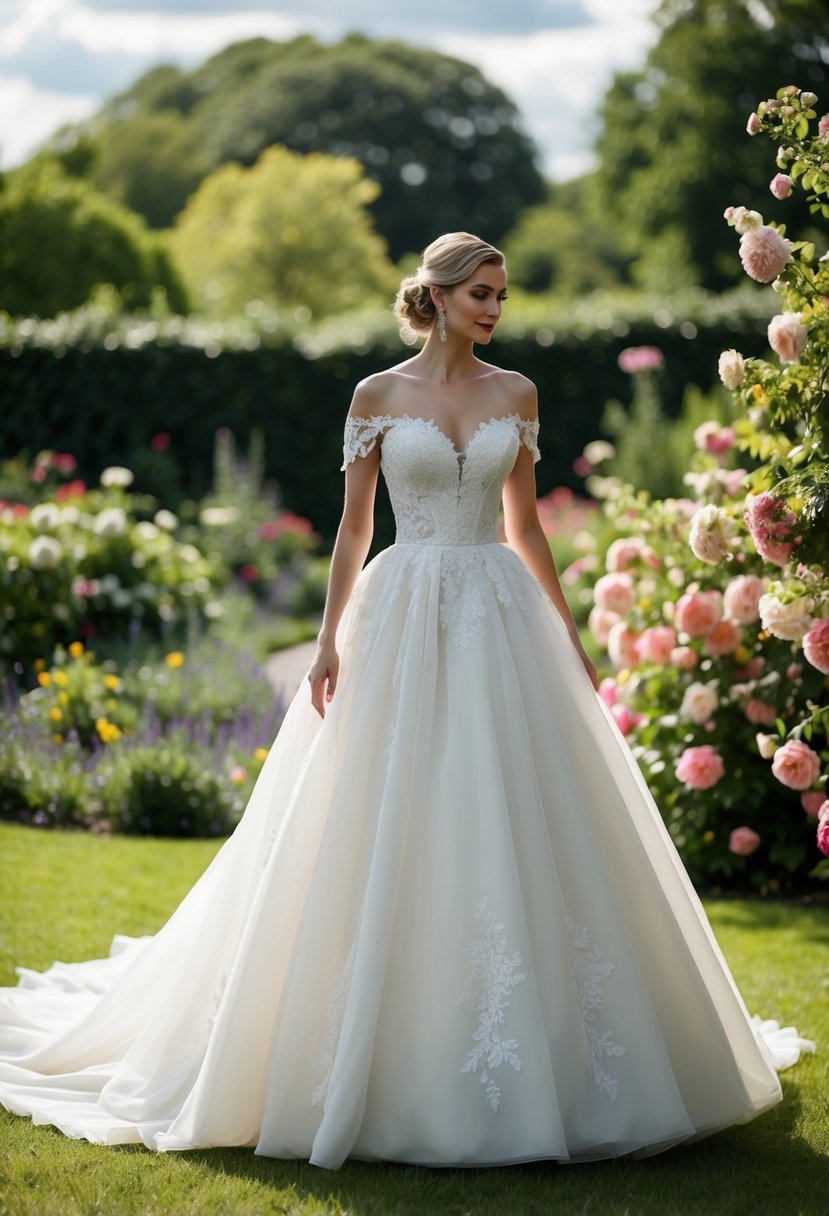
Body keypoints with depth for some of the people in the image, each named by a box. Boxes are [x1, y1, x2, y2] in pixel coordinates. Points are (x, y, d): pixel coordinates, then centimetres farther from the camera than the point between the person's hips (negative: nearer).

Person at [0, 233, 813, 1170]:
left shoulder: (516, 396, 9)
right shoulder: (378, 396, 1)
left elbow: (526, 525, 13)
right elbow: (352, 528, 3)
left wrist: (568, 635, 11)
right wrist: (330, 639, -5)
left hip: (502, 618, 3)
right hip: (405, 619, -2)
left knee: (523, 829, 0)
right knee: (393, 838, -2)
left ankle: (539, 1052, 11)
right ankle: (403, 1067, 9)